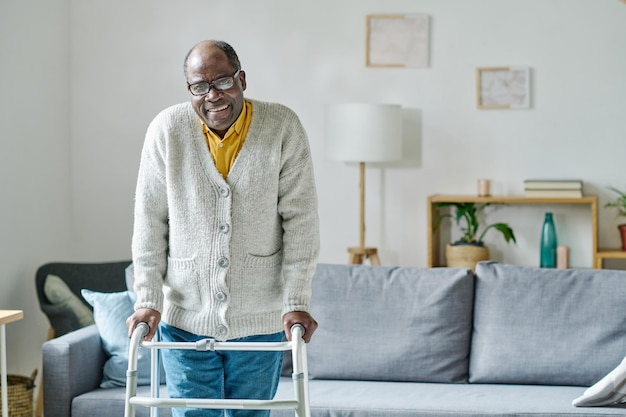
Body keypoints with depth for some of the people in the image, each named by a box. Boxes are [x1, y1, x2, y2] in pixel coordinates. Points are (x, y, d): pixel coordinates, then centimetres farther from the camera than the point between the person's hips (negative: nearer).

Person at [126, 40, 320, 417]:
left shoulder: (283, 127, -8)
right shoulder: (167, 131, -6)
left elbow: (300, 221, -7)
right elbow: (150, 222, -1)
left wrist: (297, 302, -11)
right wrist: (148, 300, -6)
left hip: (260, 319, 0)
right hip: (185, 319, 0)